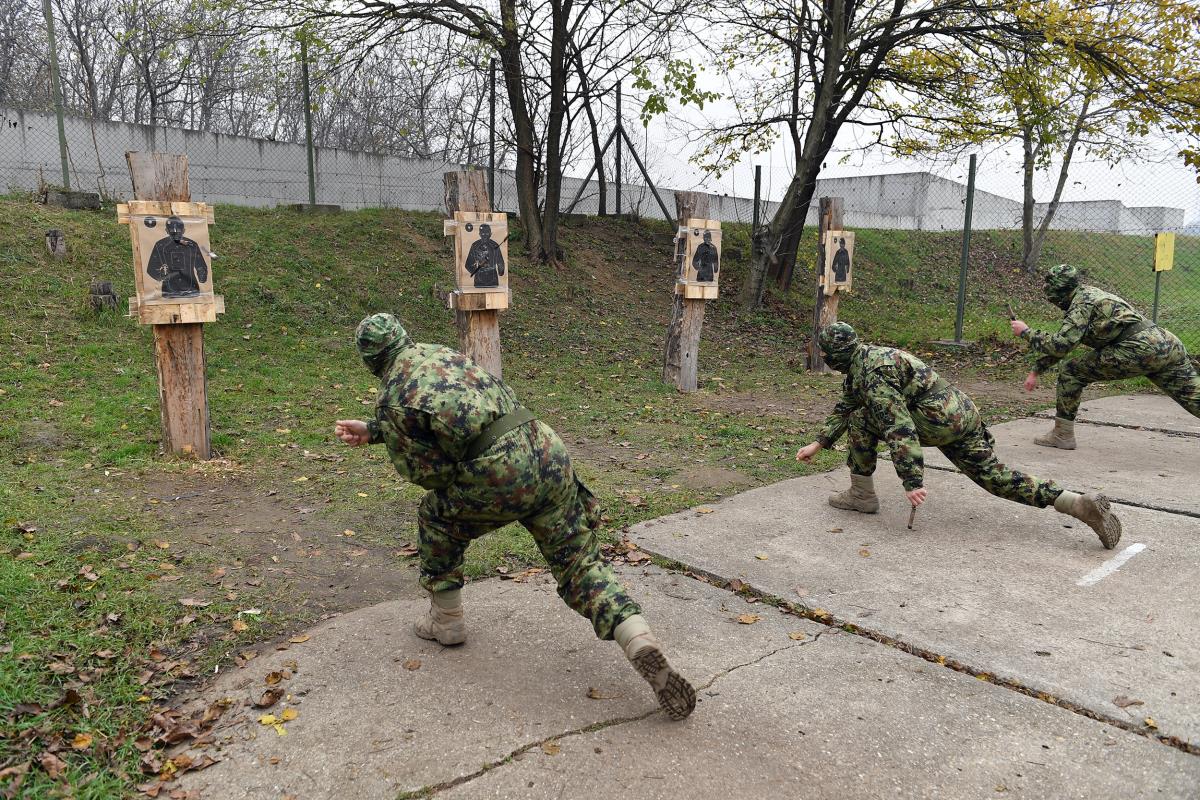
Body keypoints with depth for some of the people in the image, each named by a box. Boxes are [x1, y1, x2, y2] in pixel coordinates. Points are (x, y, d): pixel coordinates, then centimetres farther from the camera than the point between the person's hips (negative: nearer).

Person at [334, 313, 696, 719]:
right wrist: (371, 432, 40)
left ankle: (446, 621, 36)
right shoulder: (439, 352, 24)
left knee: (436, 518, 26)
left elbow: (429, 471, 6)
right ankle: (644, 645, -10)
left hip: (499, 473, -5)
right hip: (547, 448, 5)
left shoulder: (391, 398, 6)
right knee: (581, 566, 9)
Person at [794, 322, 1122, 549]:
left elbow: (899, 428, -23)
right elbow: (843, 406, 29)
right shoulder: (863, 360, 17)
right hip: (964, 414, 10)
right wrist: (819, 443, 29)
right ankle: (1083, 504, -1)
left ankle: (862, 495, 6)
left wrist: (912, 481, -23)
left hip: (937, 422, -10)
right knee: (995, 476, 8)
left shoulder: (872, 375, -16)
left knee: (861, 419, -2)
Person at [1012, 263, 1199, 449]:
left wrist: (1026, 332, -3)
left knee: (1070, 371, 0)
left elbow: (1061, 344, -15)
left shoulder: (1082, 303, -2)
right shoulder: (1090, 293, 25)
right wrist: (1035, 371, 29)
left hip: (1140, 349, -9)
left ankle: (1062, 434, 5)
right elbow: (1061, 342, 29)